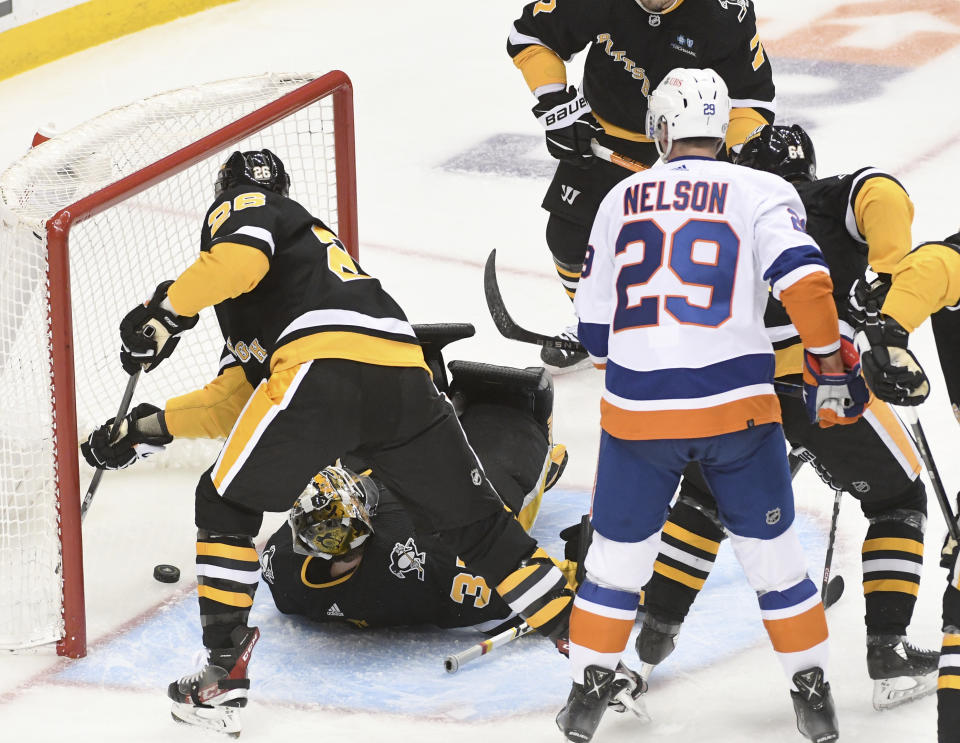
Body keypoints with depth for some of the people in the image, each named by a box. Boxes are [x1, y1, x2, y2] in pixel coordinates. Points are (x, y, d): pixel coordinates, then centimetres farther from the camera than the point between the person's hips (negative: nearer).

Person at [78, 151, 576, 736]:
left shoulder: (240, 208, 21)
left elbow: (242, 257, -9)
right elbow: (231, 404, 39)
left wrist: (166, 311, 1)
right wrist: (147, 429, 40)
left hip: (324, 364, -7)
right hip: (406, 376, 7)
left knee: (227, 506, 11)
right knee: (475, 525, 18)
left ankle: (225, 672, 4)